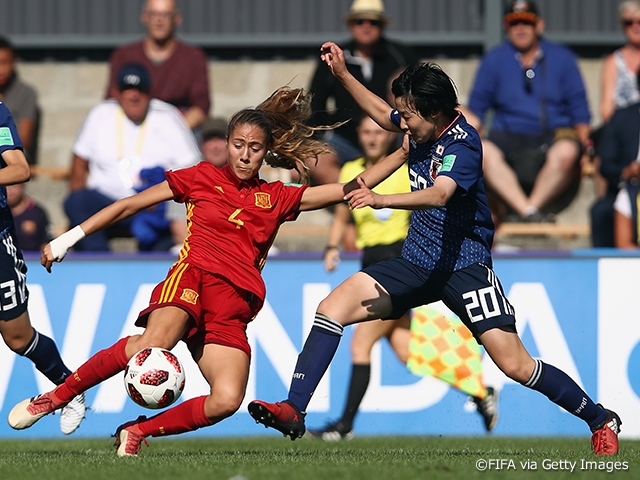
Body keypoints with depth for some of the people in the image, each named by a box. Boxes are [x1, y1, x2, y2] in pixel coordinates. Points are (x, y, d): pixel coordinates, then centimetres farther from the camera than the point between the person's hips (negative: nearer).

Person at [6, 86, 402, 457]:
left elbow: (349, 190, 18)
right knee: (156, 342, -38)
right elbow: (130, 205, 17)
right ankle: (56, 397, -24)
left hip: (234, 307, 3)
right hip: (193, 275, -3)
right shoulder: (202, 177, 14)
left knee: (226, 402, -23)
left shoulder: (277, 199, 20)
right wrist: (69, 238, 13)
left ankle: (137, 432, -3)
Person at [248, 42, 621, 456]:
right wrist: (343, 74, 17)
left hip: (464, 263, -7)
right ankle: (294, 412, -12)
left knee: (515, 365, -12)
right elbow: (383, 115, 26)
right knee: (333, 307, -11)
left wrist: (383, 200, -56)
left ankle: (601, 422, 8)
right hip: (417, 262, 7)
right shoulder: (422, 129, 2)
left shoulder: (461, 144, -21)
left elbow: (439, 194, -41)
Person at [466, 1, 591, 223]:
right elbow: (476, 107, 11)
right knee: (483, 153, -34)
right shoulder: (494, 60, 13)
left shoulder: (562, 58, 12)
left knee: (566, 152, -38)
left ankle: (531, 207, -27)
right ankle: (528, 212, -40)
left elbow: (578, 106, 11)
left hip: (554, 135, -1)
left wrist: (583, 138, -4)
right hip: (509, 136, 1)